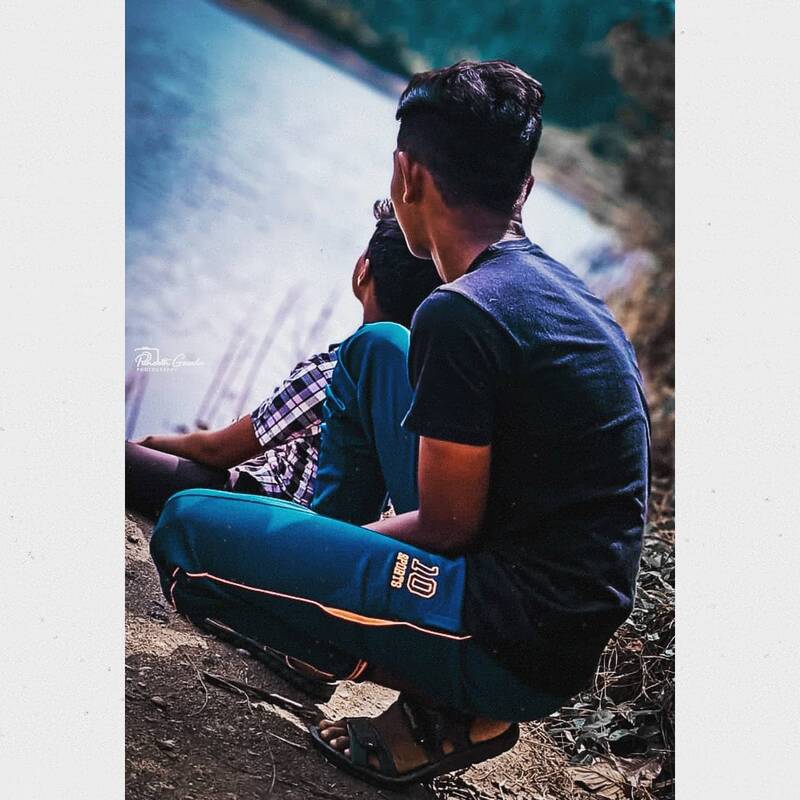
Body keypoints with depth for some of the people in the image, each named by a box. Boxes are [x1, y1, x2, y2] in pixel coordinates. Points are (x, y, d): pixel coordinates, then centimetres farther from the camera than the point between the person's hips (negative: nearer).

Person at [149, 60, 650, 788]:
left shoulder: (462, 313, -22)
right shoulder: (559, 287, 8)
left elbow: (447, 528, -15)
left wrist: (344, 528, 6)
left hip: (518, 647, -9)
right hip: (568, 610, 9)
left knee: (188, 529, -12)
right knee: (373, 349, 16)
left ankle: (446, 705, -2)